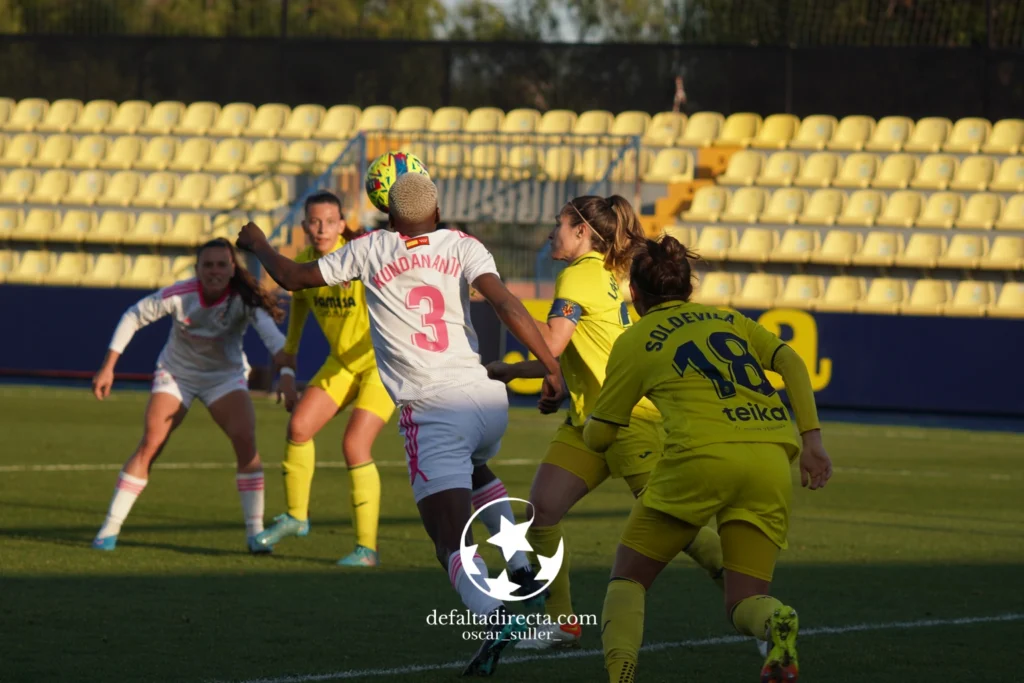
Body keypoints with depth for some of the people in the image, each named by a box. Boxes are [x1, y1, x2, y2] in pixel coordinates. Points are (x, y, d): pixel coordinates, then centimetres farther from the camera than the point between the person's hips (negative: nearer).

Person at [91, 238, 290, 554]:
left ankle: (255, 531, -10)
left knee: (246, 442, -19)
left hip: (225, 375, 0)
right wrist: (108, 368, -10)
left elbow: (273, 338, -38)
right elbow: (132, 318, -9)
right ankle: (110, 528, -5)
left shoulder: (243, 300, -24)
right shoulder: (178, 296, -23)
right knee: (150, 445, -13)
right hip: (176, 373, 0)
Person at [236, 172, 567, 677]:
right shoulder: (462, 247, 8)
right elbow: (504, 303, -8)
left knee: (452, 540, -7)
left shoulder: (371, 250, 7)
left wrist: (258, 246, 37)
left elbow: (294, 277, 17)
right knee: (475, 471, 39)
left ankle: (493, 614, -33)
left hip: (431, 411, -4)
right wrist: (551, 367, -11)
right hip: (486, 398, 4)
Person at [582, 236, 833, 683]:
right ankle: (776, 623, -28)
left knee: (628, 579, 12)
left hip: (700, 458, -3)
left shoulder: (634, 343, 15)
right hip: (771, 462, 3)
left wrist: (588, 422, 42)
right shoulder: (728, 319, 25)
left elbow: (599, 437, 20)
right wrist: (811, 438, 6)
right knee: (743, 602, 9)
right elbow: (791, 362, 11)